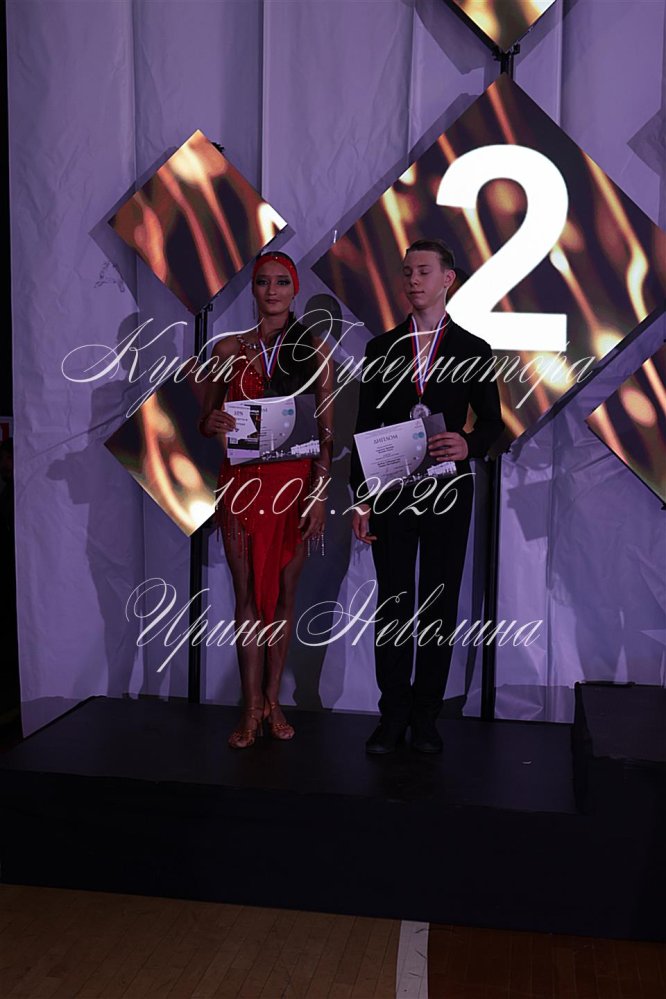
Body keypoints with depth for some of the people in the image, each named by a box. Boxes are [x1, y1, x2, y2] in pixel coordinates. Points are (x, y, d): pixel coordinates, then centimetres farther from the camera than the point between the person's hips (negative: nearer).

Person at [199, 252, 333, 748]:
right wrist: (212, 423, -11)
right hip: (242, 480, 1)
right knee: (249, 592, 1)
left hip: (295, 480, -1)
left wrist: (320, 491, -10)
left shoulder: (314, 348, 4)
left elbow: (327, 428, -1)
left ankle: (272, 700, 16)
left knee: (284, 592, 4)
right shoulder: (228, 348, 8)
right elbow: (207, 419, 13)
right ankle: (252, 707, 9)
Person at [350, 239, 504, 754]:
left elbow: (493, 421, 8)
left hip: (448, 493, -1)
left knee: (440, 604, 5)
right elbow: (365, 426, 7)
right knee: (392, 603, 3)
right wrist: (360, 499, 1)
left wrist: (469, 445, -16)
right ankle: (394, 714, 14)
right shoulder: (382, 348, 9)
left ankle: (427, 716, 17)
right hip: (390, 493, 1)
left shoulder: (473, 350, 6)